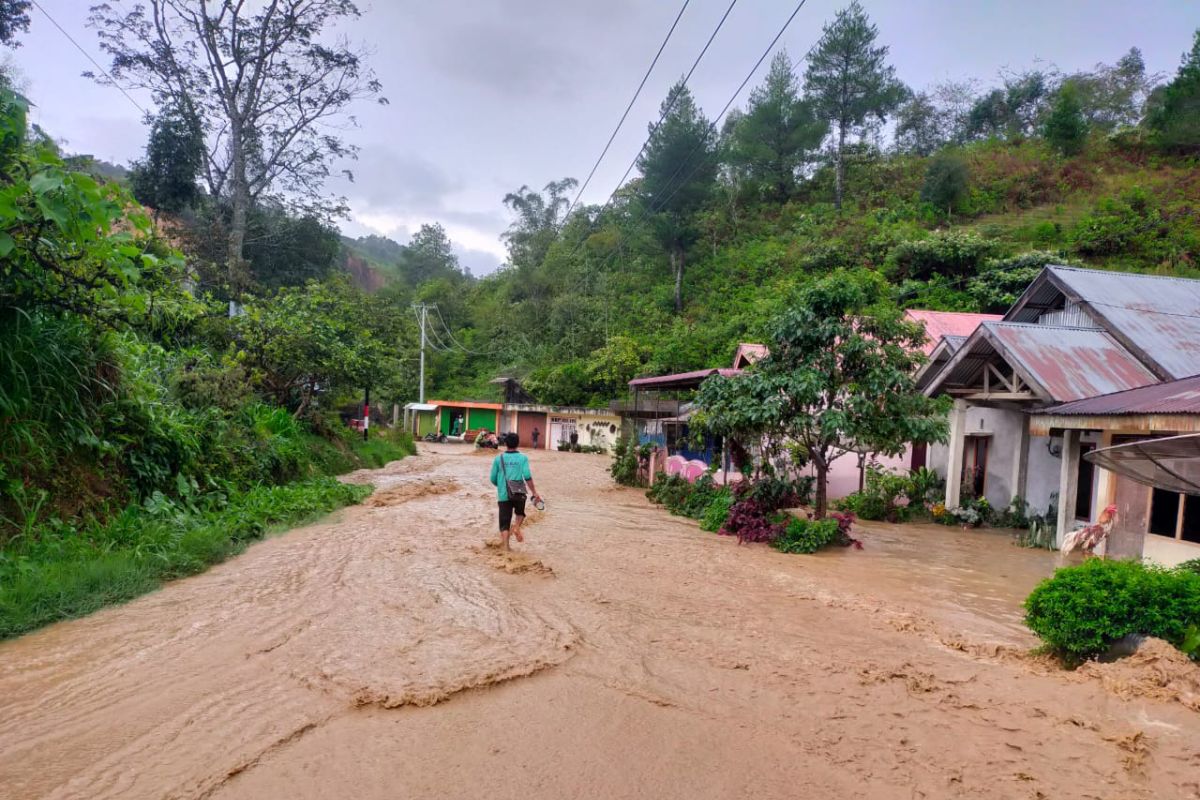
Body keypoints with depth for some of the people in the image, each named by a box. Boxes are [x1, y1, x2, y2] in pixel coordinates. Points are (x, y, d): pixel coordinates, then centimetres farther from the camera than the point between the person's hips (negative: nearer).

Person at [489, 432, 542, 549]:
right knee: (520, 512, 28)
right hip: (519, 494, 0)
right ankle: (516, 527, 1)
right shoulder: (523, 458, -1)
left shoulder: (499, 458, 3)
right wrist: (534, 492, -9)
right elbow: (527, 476, -13)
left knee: (504, 522, 7)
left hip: (503, 495, 0)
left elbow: (493, 479, 5)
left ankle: (506, 547, 3)